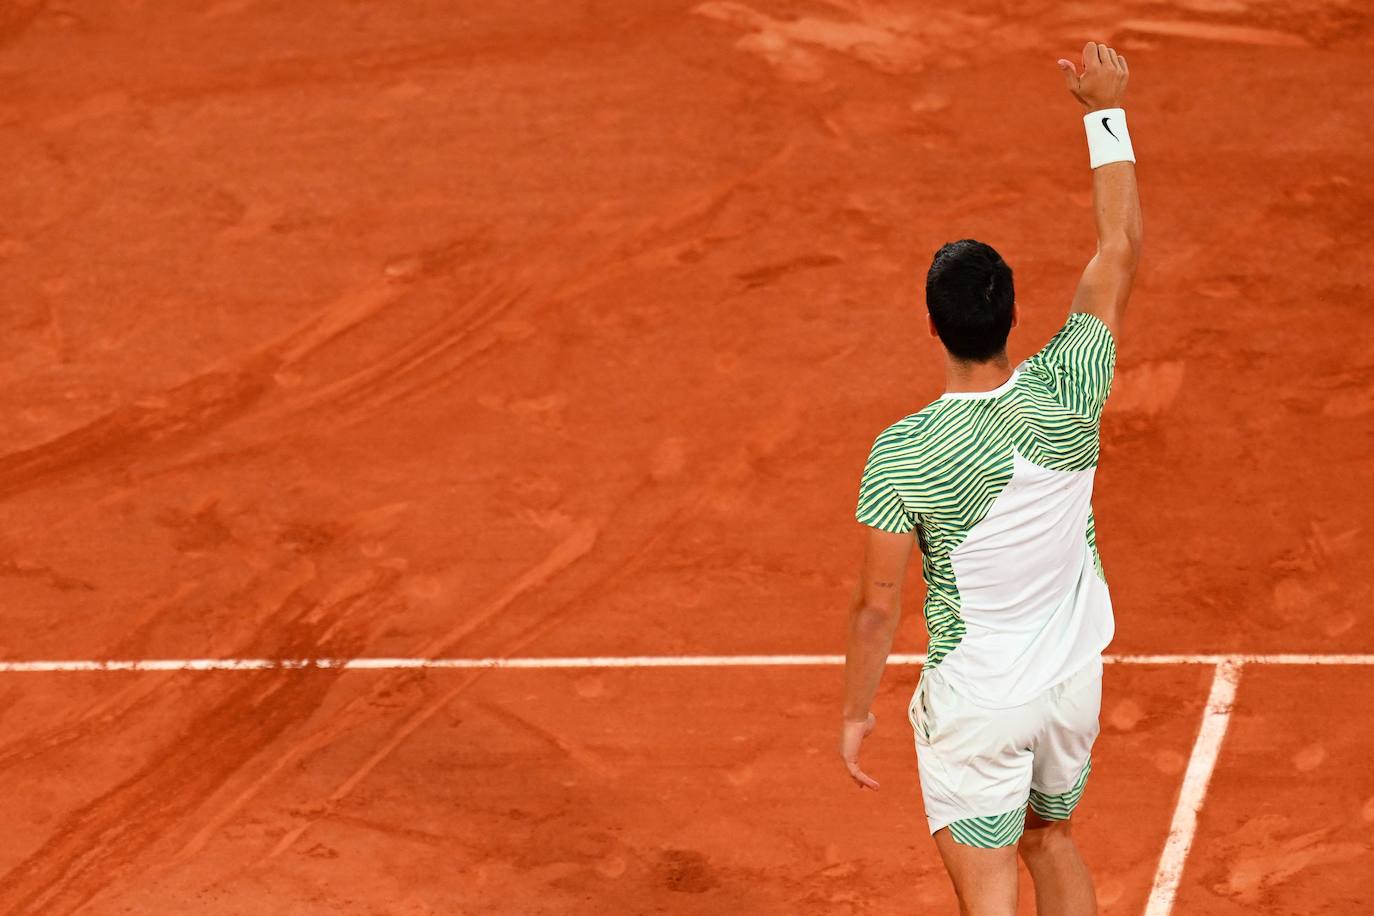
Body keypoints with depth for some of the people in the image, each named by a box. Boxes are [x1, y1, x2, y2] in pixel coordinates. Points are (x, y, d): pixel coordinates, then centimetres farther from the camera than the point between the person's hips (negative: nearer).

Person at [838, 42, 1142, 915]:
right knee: (1052, 840, 27)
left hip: (976, 704, -4)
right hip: (1074, 680, 4)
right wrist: (1107, 109, 3)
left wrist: (856, 711, 1)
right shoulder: (1066, 394, -16)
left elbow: (879, 605, -15)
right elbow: (1121, 252, -3)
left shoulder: (901, 455, -23)